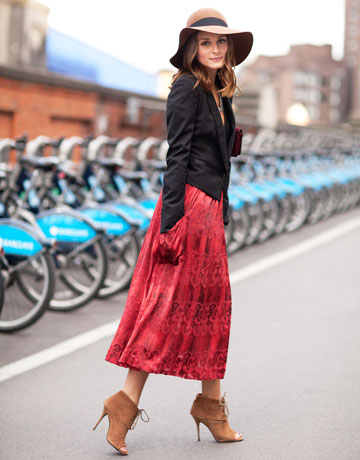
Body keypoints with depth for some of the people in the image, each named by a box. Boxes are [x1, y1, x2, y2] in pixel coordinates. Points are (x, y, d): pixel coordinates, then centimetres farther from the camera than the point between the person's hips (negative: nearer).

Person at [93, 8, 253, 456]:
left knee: (212, 302, 11)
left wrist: (220, 212, 21)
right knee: (171, 304, -8)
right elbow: (177, 156, -16)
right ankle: (126, 402, -5)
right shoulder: (186, 89, -9)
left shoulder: (218, 93, 17)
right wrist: (172, 221, -21)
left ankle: (211, 403, 19)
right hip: (190, 205, -9)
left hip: (209, 208, 9)